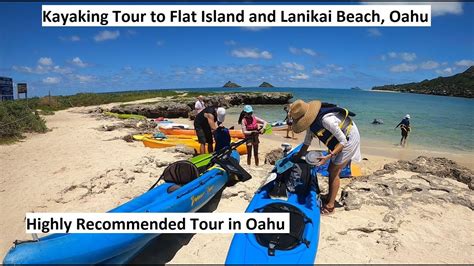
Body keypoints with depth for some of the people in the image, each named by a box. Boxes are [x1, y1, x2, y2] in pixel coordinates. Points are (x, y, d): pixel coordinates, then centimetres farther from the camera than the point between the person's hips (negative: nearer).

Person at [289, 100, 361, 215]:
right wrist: (297, 157, 6)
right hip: (339, 139, 9)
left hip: (349, 139, -8)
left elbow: (343, 141, -30)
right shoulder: (311, 120, -9)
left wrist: (329, 156, -38)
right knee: (331, 169, 13)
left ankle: (330, 206, 2)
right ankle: (330, 198, 26)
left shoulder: (326, 120, -37)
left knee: (334, 171, -7)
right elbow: (307, 142, 5)